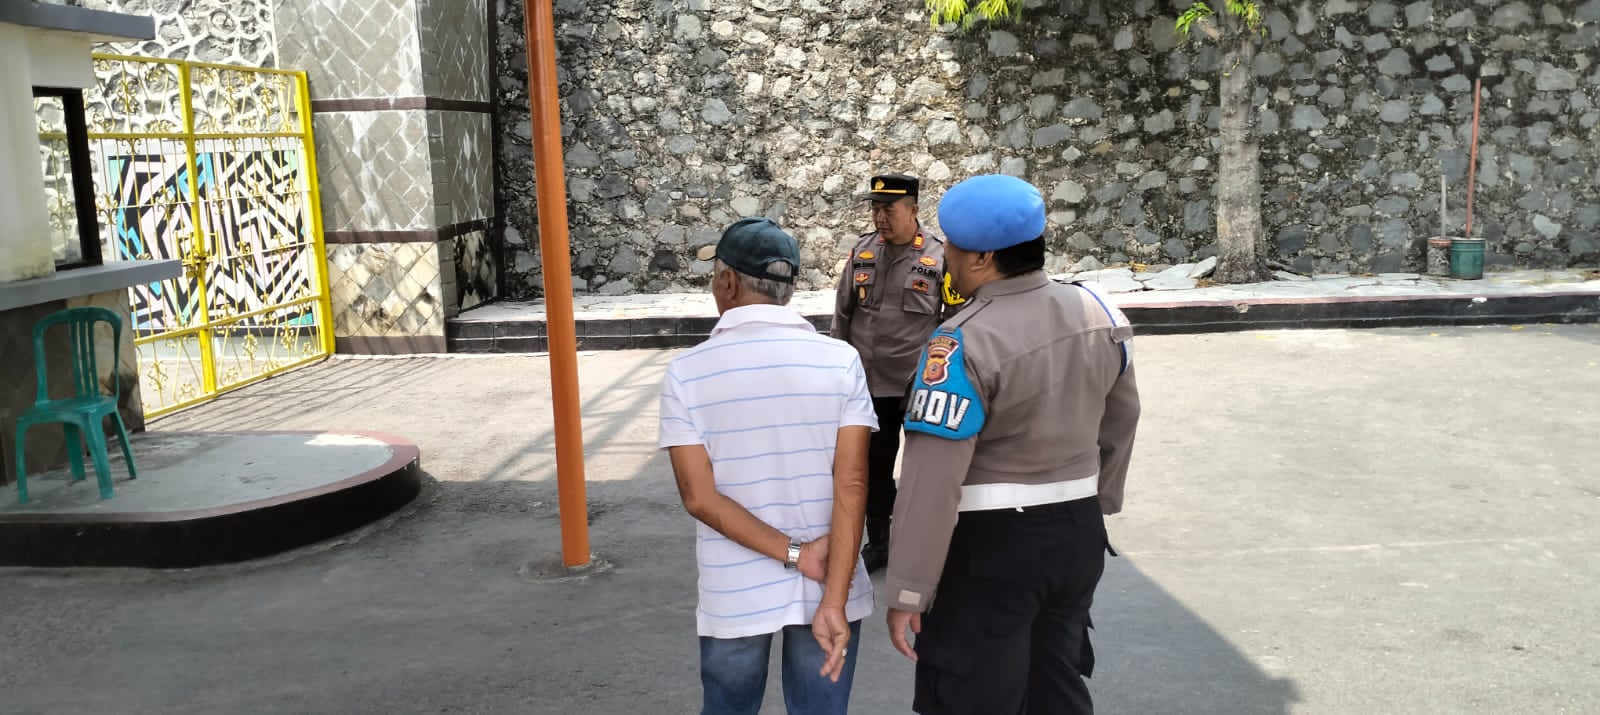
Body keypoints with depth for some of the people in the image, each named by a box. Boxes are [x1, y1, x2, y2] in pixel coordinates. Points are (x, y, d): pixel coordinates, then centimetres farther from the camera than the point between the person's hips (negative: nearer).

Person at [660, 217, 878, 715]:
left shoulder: (686, 373, -8)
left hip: (733, 595, 0)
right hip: (829, 588, 0)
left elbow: (700, 498, -13)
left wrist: (796, 556, -10)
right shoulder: (841, 361, -8)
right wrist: (833, 601, -14)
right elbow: (851, 486, -14)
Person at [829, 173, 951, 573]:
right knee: (874, 468, 14)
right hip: (869, 386, 4)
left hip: (921, 388, -4)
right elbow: (842, 314, 9)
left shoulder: (939, 256, -9)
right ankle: (878, 543, 30)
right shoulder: (862, 251, 3)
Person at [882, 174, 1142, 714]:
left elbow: (932, 480, -23)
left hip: (989, 546, -7)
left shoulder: (963, 343, -22)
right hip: (1077, 532, 7)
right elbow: (1120, 420, 13)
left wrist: (907, 590, -16)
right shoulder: (1094, 310, 0)